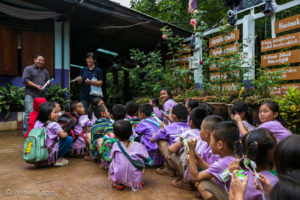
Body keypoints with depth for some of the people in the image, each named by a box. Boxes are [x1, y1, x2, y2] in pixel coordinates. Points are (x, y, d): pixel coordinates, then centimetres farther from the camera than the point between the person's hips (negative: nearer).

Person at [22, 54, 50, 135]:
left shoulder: (45, 71, 21)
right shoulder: (28, 69, 3)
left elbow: (48, 82, 24)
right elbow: (25, 80, -7)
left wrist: (48, 84, 0)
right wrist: (36, 86, -15)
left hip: (41, 95, 5)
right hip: (30, 95, -5)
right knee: (29, 113, -10)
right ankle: (26, 131, -2)